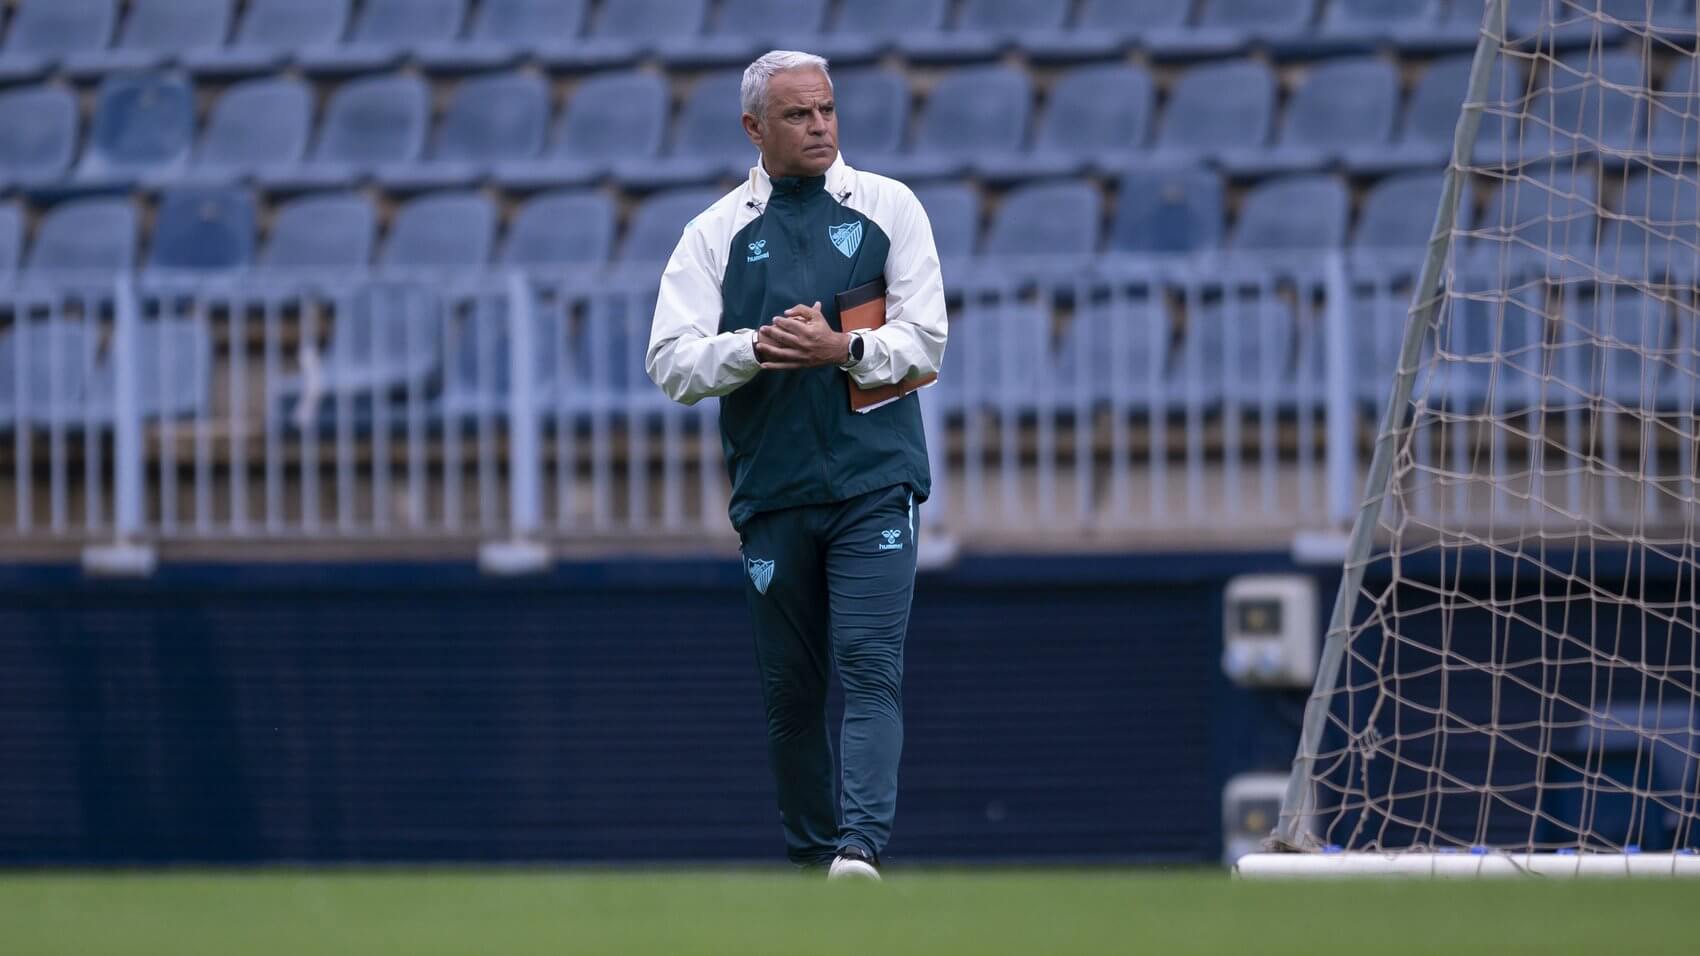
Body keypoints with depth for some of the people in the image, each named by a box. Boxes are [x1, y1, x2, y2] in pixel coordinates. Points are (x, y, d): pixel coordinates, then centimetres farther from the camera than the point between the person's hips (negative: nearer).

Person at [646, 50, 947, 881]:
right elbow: (671, 362, 0)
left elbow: (924, 339, 0)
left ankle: (861, 846, -24)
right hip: (771, 492, 2)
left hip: (874, 483, -2)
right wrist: (756, 348, -16)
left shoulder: (887, 207, 7)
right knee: (789, 688, 7)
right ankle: (806, 856, 18)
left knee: (870, 667, -14)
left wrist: (842, 349, -16)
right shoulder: (715, 233, 8)